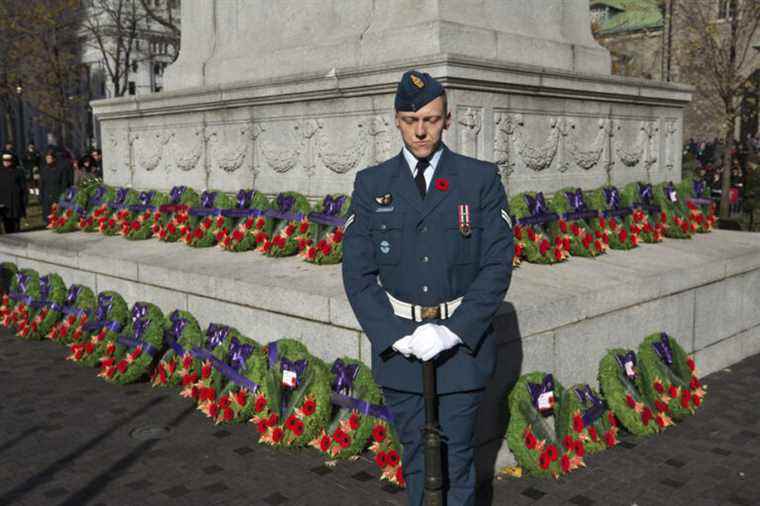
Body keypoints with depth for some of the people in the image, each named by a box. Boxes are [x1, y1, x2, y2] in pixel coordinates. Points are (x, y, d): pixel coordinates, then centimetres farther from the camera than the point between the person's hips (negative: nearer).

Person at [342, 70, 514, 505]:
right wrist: (395, 335, -13)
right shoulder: (372, 184, 1)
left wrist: (454, 331, -17)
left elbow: (498, 264, -7)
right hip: (397, 345, 2)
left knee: (458, 455, 9)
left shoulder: (482, 179, -3)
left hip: (462, 343, -1)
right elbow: (358, 272, -2)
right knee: (414, 454, 16)